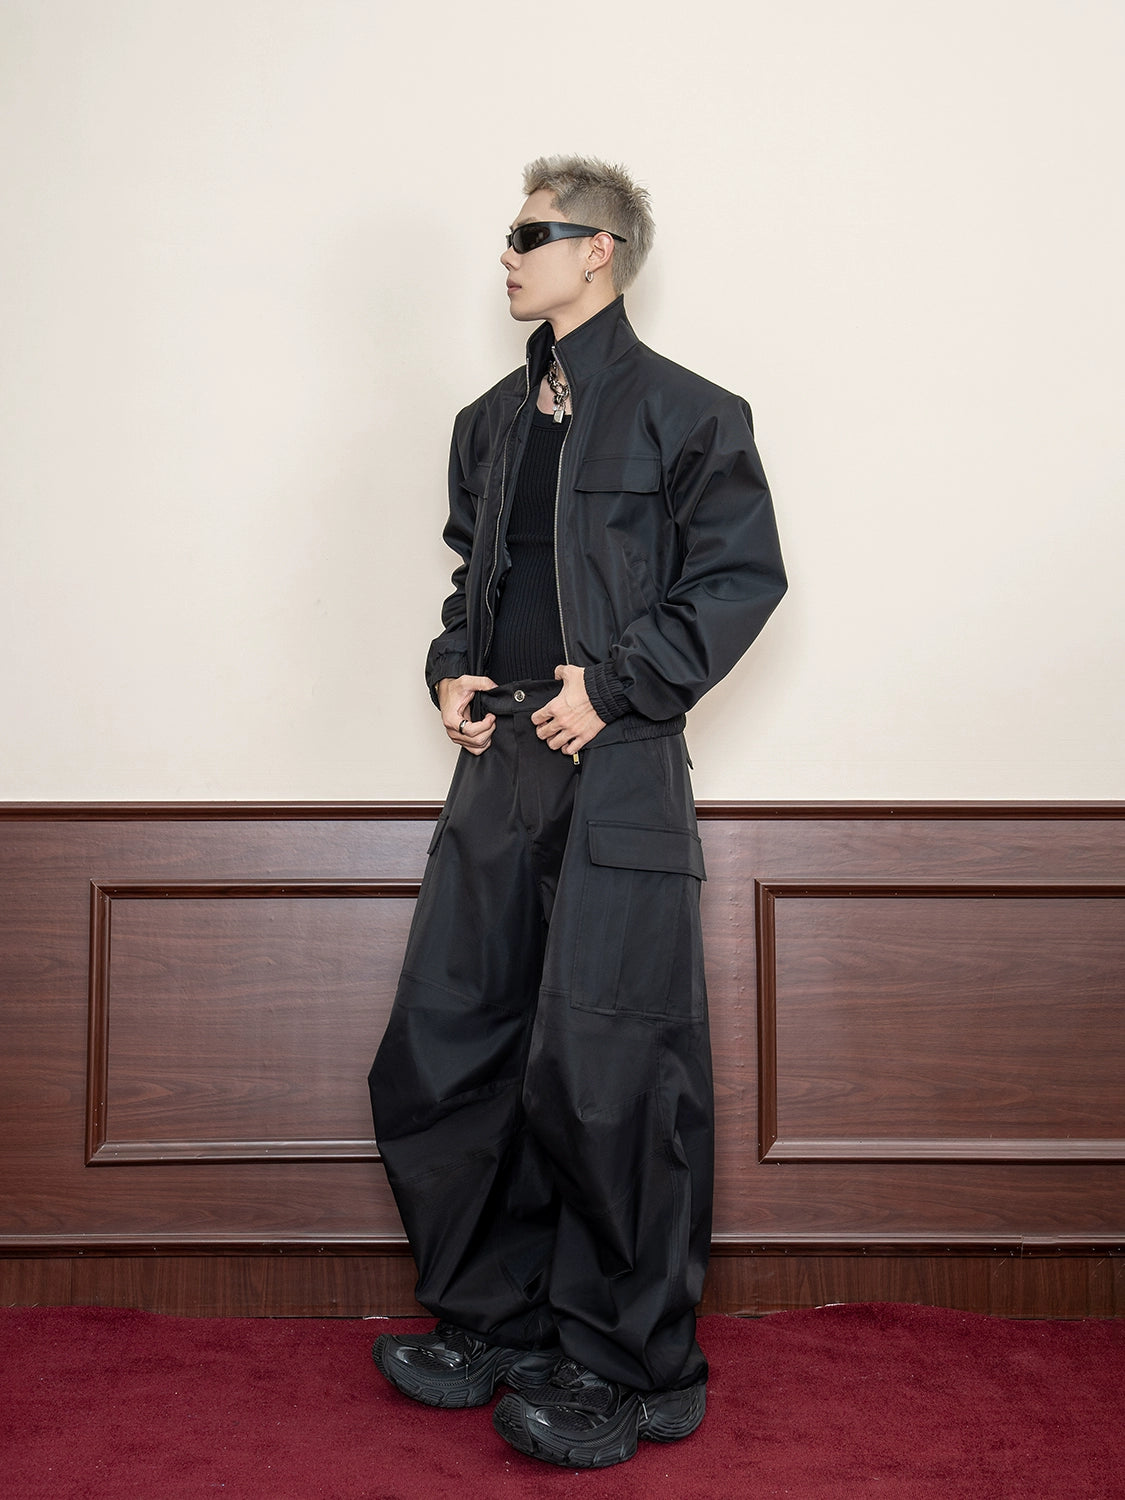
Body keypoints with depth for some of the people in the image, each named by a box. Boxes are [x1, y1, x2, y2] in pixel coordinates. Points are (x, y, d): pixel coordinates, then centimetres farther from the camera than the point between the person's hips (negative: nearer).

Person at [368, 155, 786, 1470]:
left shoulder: (684, 413, -3)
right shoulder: (491, 422, 18)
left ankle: (631, 1372, 14)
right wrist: (452, 668, 6)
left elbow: (743, 575, -6)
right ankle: (491, 1321, 27)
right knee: (438, 1054, 9)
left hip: (618, 775, -7)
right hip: (497, 767, 7)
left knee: (602, 1075, -5)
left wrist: (614, 685, -13)